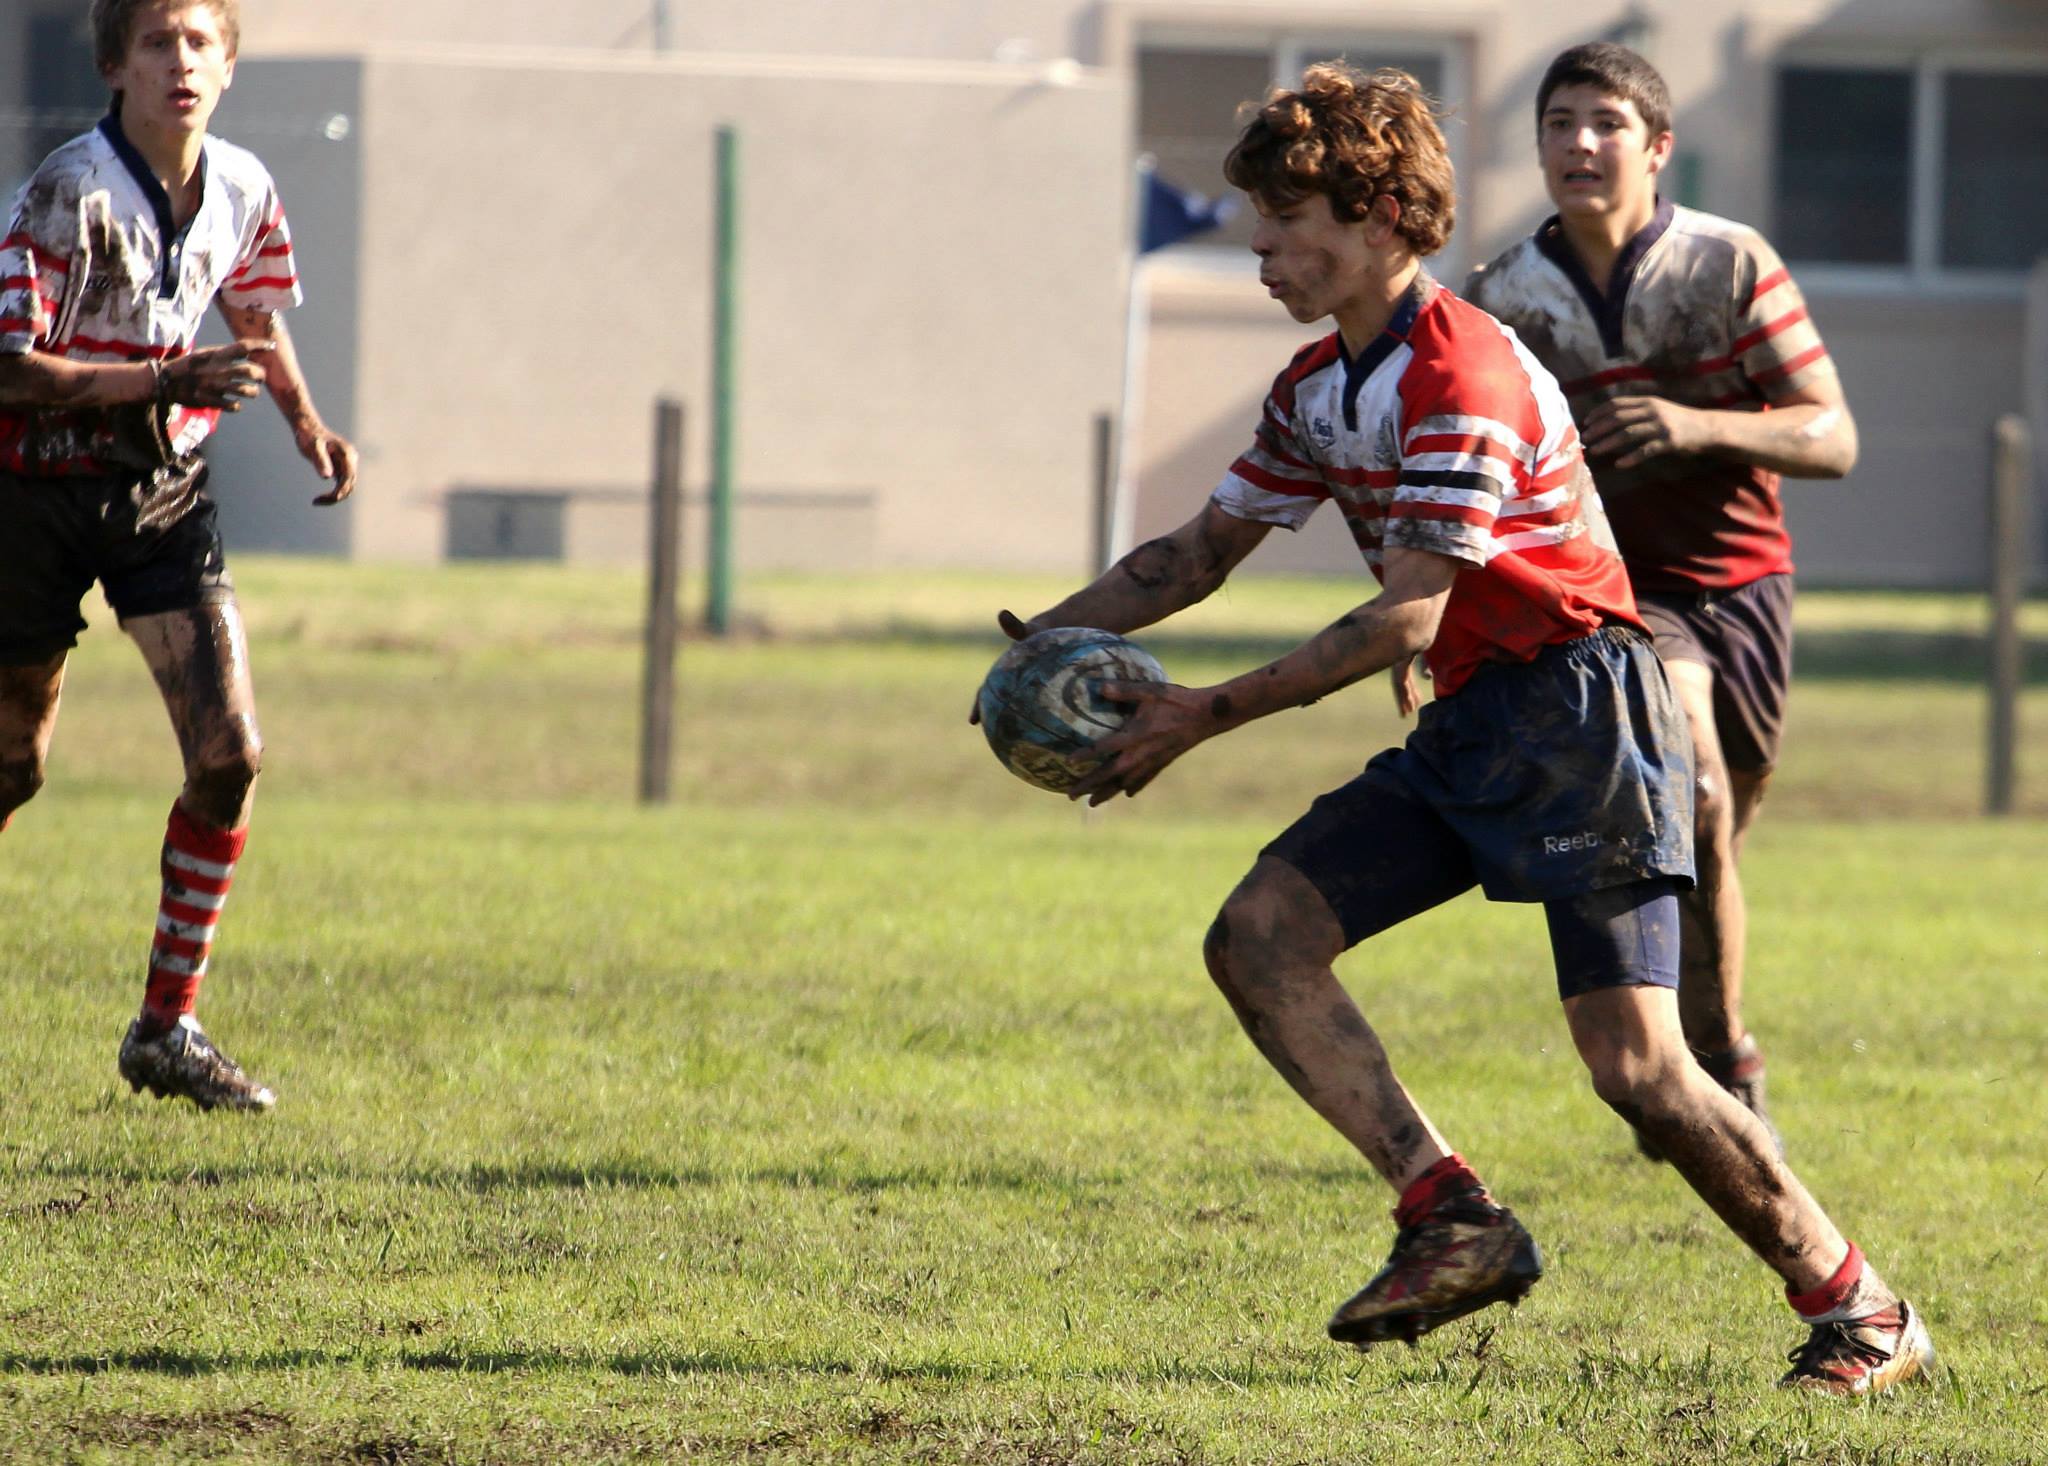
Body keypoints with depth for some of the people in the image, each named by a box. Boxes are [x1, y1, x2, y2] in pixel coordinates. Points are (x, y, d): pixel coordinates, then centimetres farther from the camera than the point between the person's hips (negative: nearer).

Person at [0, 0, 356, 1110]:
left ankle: (167, 1028, 0)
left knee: (229, 751, -9)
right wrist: (163, 380, -28)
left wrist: (307, 423, 3)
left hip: (166, 488, 4)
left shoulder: (244, 193, 0)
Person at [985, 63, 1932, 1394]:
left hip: (1578, 710, -9)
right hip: (1469, 729, 9)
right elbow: (1204, 550, 23)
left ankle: (1861, 1313, -2)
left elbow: (1407, 617, -21)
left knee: (1634, 1062, -15)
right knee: (1260, 935, -8)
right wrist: (1053, 634, 7)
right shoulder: (1319, 389, 12)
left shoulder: (1462, 373, -18)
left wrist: (1208, 714, -20)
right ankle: (1455, 1220, -10)